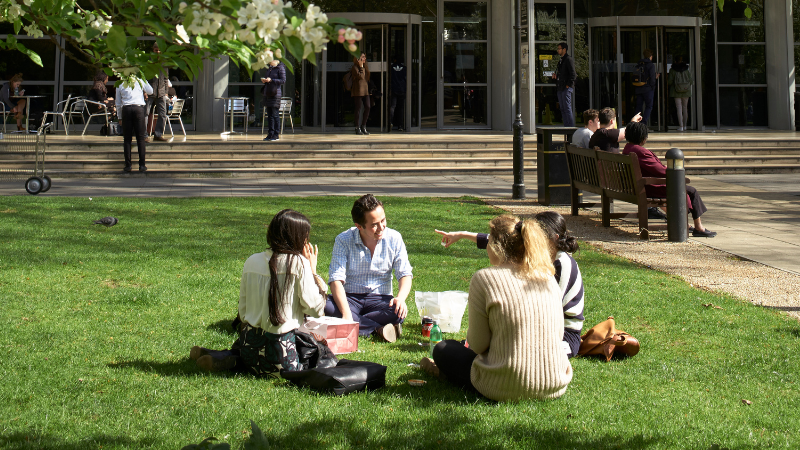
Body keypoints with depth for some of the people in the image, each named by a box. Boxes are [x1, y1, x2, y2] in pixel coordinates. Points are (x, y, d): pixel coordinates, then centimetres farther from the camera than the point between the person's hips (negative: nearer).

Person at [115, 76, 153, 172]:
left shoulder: (120, 85, 13)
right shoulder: (139, 81, 11)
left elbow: (118, 103, 15)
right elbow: (150, 92, 24)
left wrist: (120, 117, 23)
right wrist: (144, 80, 32)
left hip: (126, 109, 1)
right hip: (139, 108, 0)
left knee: (127, 138, 4)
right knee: (141, 137, 1)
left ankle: (128, 165, 0)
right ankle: (142, 165, -3)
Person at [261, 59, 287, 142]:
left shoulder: (280, 68, -5)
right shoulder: (269, 68, 18)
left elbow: (283, 81, -11)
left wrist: (271, 80, -18)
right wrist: (264, 80, 5)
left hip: (275, 94, -8)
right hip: (267, 94, 8)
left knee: (275, 115, -6)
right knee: (269, 115, 8)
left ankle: (277, 135, -2)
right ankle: (271, 133, 12)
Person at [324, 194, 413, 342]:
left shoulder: (394, 238, -4)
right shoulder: (343, 240, -10)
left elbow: (405, 274, -2)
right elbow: (336, 279, -18)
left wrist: (401, 298, -26)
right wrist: (346, 313, -34)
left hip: (379, 298, 1)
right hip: (349, 297, -1)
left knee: (399, 312, -32)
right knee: (326, 306, -34)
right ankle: (379, 329, -31)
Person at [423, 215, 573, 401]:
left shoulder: (485, 278, -13)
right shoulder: (548, 278, 2)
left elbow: (477, 344, -9)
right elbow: (558, 334, 9)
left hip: (508, 389, -5)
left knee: (443, 349, 19)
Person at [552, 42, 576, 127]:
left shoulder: (568, 59, -8)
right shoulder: (560, 60, 20)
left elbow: (573, 74, -13)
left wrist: (568, 85, -16)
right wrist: (555, 76, 9)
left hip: (567, 88, -9)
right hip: (560, 88, 9)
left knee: (567, 108, -10)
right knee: (562, 109, 9)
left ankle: (571, 127, -9)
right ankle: (566, 127, 13)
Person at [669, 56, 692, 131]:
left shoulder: (672, 70, -5)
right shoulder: (687, 69, 0)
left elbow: (670, 81, -4)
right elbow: (691, 81, 1)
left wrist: (667, 81, 19)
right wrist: (693, 80, 25)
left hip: (676, 92, -2)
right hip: (686, 91, 2)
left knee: (679, 108, -2)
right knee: (685, 108, 13)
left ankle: (681, 126, -7)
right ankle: (684, 125, 19)